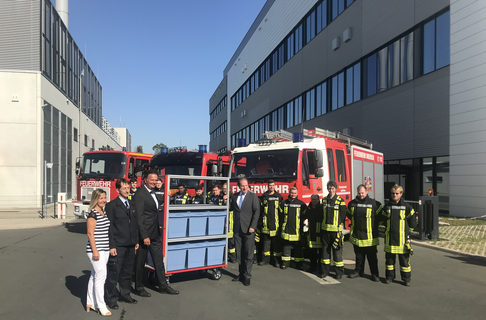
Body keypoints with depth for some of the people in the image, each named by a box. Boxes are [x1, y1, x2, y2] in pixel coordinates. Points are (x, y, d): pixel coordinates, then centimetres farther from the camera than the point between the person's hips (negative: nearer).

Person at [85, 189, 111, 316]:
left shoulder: (103, 212, 13)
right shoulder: (93, 214, -13)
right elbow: (90, 233, -15)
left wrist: (110, 248, 20)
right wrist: (95, 251, -18)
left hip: (104, 249, 8)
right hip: (96, 249, -8)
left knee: (94, 276, 15)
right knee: (101, 275, -6)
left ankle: (90, 302, 24)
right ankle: (101, 306, 3)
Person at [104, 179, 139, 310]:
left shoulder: (132, 205, 12)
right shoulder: (112, 205, -8)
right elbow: (109, 226, -11)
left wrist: (136, 241, 13)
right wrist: (111, 246, -15)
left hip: (130, 245, 7)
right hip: (118, 245, -6)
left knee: (127, 272, 17)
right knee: (114, 273, -1)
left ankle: (125, 294, 32)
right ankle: (111, 298, 14)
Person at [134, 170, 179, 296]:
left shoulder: (153, 193, 13)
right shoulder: (140, 194, -15)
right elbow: (139, 216, -19)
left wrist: (159, 226, 12)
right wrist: (144, 236, -21)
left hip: (155, 234, 8)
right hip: (144, 234, -8)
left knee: (159, 260, 13)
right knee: (140, 262, 7)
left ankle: (163, 285, 22)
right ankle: (139, 287, 22)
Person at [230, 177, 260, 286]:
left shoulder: (253, 196, -3)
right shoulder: (234, 196, 10)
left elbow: (257, 211, -7)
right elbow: (231, 208, 18)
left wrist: (252, 226, -13)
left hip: (248, 229, -4)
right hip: (237, 229, 4)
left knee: (248, 254, 0)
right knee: (239, 253, 11)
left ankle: (247, 276, 10)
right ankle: (241, 274, 23)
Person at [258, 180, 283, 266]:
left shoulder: (278, 197, 6)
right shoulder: (264, 196, 9)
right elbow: (260, 209, 11)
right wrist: (260, 222, 6)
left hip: (275, 223, -1)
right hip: (265, 224, 2)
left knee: (276, 242, 2)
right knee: (266, 242, 7)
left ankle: (276, 259, 9)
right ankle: (266, 259, 16)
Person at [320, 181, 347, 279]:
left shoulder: (340, 201, -5)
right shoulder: (324, 200, 9)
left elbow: (343, 216, -4)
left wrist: (340, 230, -8)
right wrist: (321, 227, 12)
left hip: (336, 230, -4)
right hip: (325, 229, 4)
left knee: (337, 250, 1)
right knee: (325, 249, 9)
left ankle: (339, 271, 13)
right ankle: (325, 270, 19)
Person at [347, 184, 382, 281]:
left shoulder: (374, 203, -6)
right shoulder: (352, 203, 4)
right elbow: (348, 214, 23)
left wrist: (375, 224, 4)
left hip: (369, 236, -3)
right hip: (356, 235, 3)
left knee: (372, 256, 3)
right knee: (358, 255, 15)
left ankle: (375, 274, 12)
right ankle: (358, 271, 28)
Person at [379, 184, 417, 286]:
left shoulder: (406, 207, -2)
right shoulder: (387, 206, 4)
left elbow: (413, 222, 7)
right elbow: (383, 219, 18)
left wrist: (406, 230, 10)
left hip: (402, 238, -2)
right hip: (389, 237, 2)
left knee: (404, 259, 5)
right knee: (389, 258, 10)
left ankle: (406, 278, 16)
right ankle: (390, 276, 22)